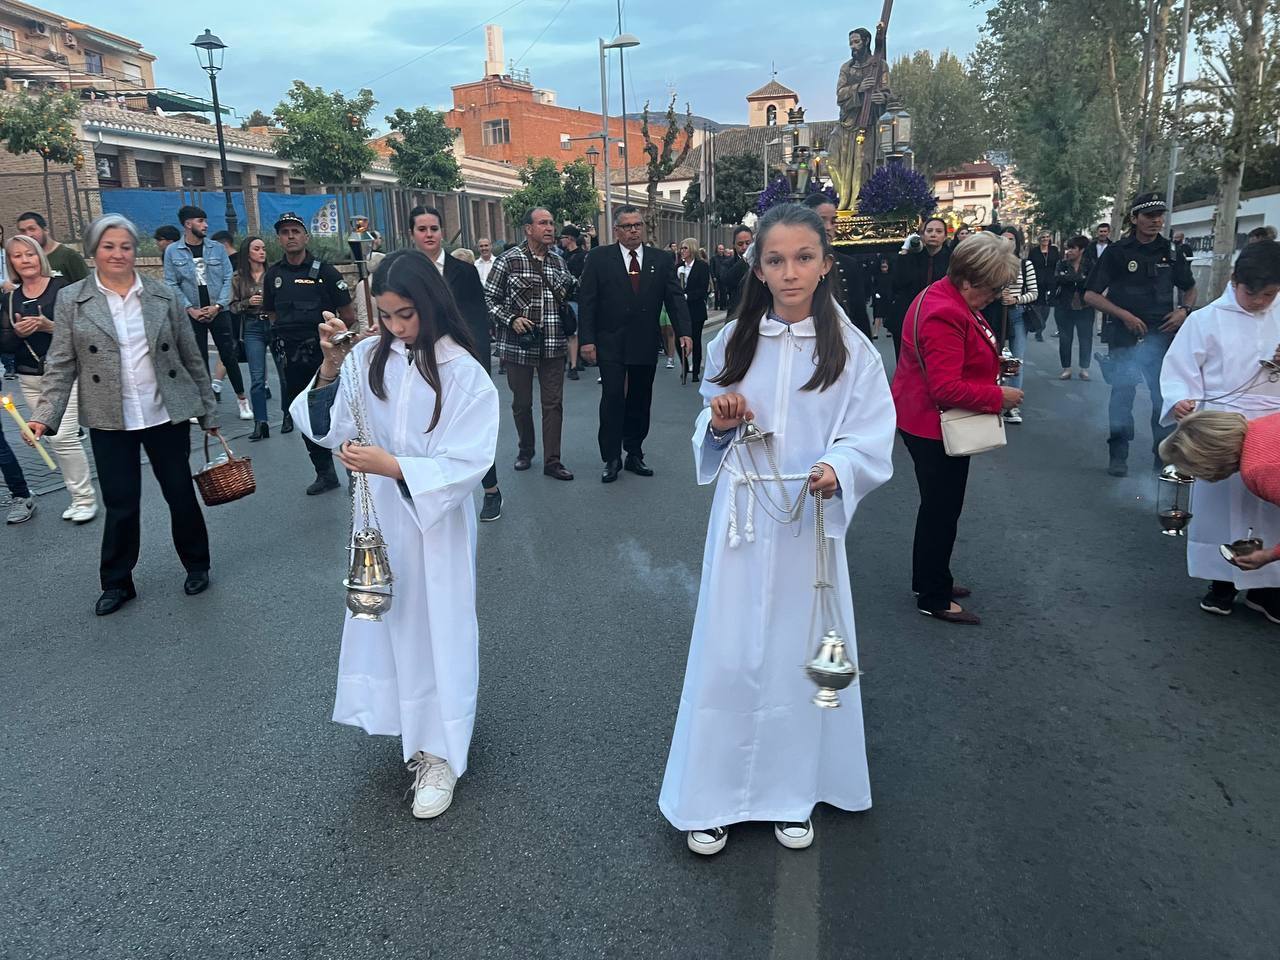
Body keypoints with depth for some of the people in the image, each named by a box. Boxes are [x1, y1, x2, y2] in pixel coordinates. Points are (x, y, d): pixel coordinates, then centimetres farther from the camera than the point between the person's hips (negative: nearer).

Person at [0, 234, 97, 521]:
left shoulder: (61, 287, -5)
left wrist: (50, 326, -21)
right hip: (30, 379, 5)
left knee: (63, 437, -11)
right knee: (56, 438, 6)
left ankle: (85, 499, 2)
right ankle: (79, 497, 15)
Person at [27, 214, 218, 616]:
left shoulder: (164, 295, 2)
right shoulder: (72, 300, 0)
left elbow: (192, 357, 6)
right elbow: (60, 365, 1)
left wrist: (208, 411, 7)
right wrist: (45, 415, -9)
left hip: (166, 415, 1)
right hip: (110, 421, 0)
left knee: (181, 493, 10)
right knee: (120, 504, 5)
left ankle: (197, 566, 30)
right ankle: (117, 583, 23)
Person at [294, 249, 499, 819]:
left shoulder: (464, 374, -14)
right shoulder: (368, 358, -4)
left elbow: (465, 465, -17)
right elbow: (326, 430, -5)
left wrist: (388, 464, -26)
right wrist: (330, 367, -18)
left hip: (436, 525, -3)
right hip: (378, 520, 4)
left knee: (437, 629, 6)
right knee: (389, 621, 14)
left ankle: (440, 755, 23)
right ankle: (413, 727, 38)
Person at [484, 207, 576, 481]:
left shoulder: (558, 261, 8)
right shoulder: (508, 260, -5)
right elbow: (489, 299, -3)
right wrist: (511, 319, -16)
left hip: (552, 345, 3)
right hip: (518, 343, -3)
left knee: (553, 404, 2)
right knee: (521, 403, 11)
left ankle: (552, 460, 8)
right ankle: (525, 451, 30)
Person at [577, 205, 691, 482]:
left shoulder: (662, 260, 6)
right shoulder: (599, 258, 0)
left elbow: (675, 298, 1)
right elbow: (587, 301, -2)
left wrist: (684, 332, -13)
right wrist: (587, 340, -9)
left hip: (646, 343, 3)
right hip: (611, 343, -2)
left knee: (640, 402, 9)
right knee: (612, 399, -6)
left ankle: (634, 455, 21)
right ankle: (612, 459, 3)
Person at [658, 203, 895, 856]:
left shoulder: (852, 351, -4)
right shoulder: (732, 343, 3)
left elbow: (872, 440, -8)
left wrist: (836, 469, -28)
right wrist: (718, 424, -10)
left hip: (811, 524, -1)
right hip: (741, 522, 1)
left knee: (801, 654, 10)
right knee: (727, 654, 5)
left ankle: (792, 792, 31)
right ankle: (713, 796, 23)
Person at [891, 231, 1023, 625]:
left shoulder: (947, 298, 8)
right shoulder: (944, 315, -26)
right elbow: (947, 388, -31)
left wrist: (993, 365, 10)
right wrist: (999, 396, -20)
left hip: (928, 421, 11)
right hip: (934, 426, -11)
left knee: (939, 505, 21)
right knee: (942, 509, 1)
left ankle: (929, 580, 36)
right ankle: (934, 599, 14)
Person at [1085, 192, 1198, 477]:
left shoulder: (1171, 252, 7)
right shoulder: (1117, 252, -3)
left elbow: (1190, 288, 21)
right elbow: (1091, 295, -5)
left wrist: (1184, 310, 0)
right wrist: (1125, 315, -14)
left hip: (1162, 335, 3)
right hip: (1124, 336, -3)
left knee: (1165, 396, 6)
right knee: (1122, 395, 1)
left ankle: (1165, 456, 17)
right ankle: (1118, 456, 11)